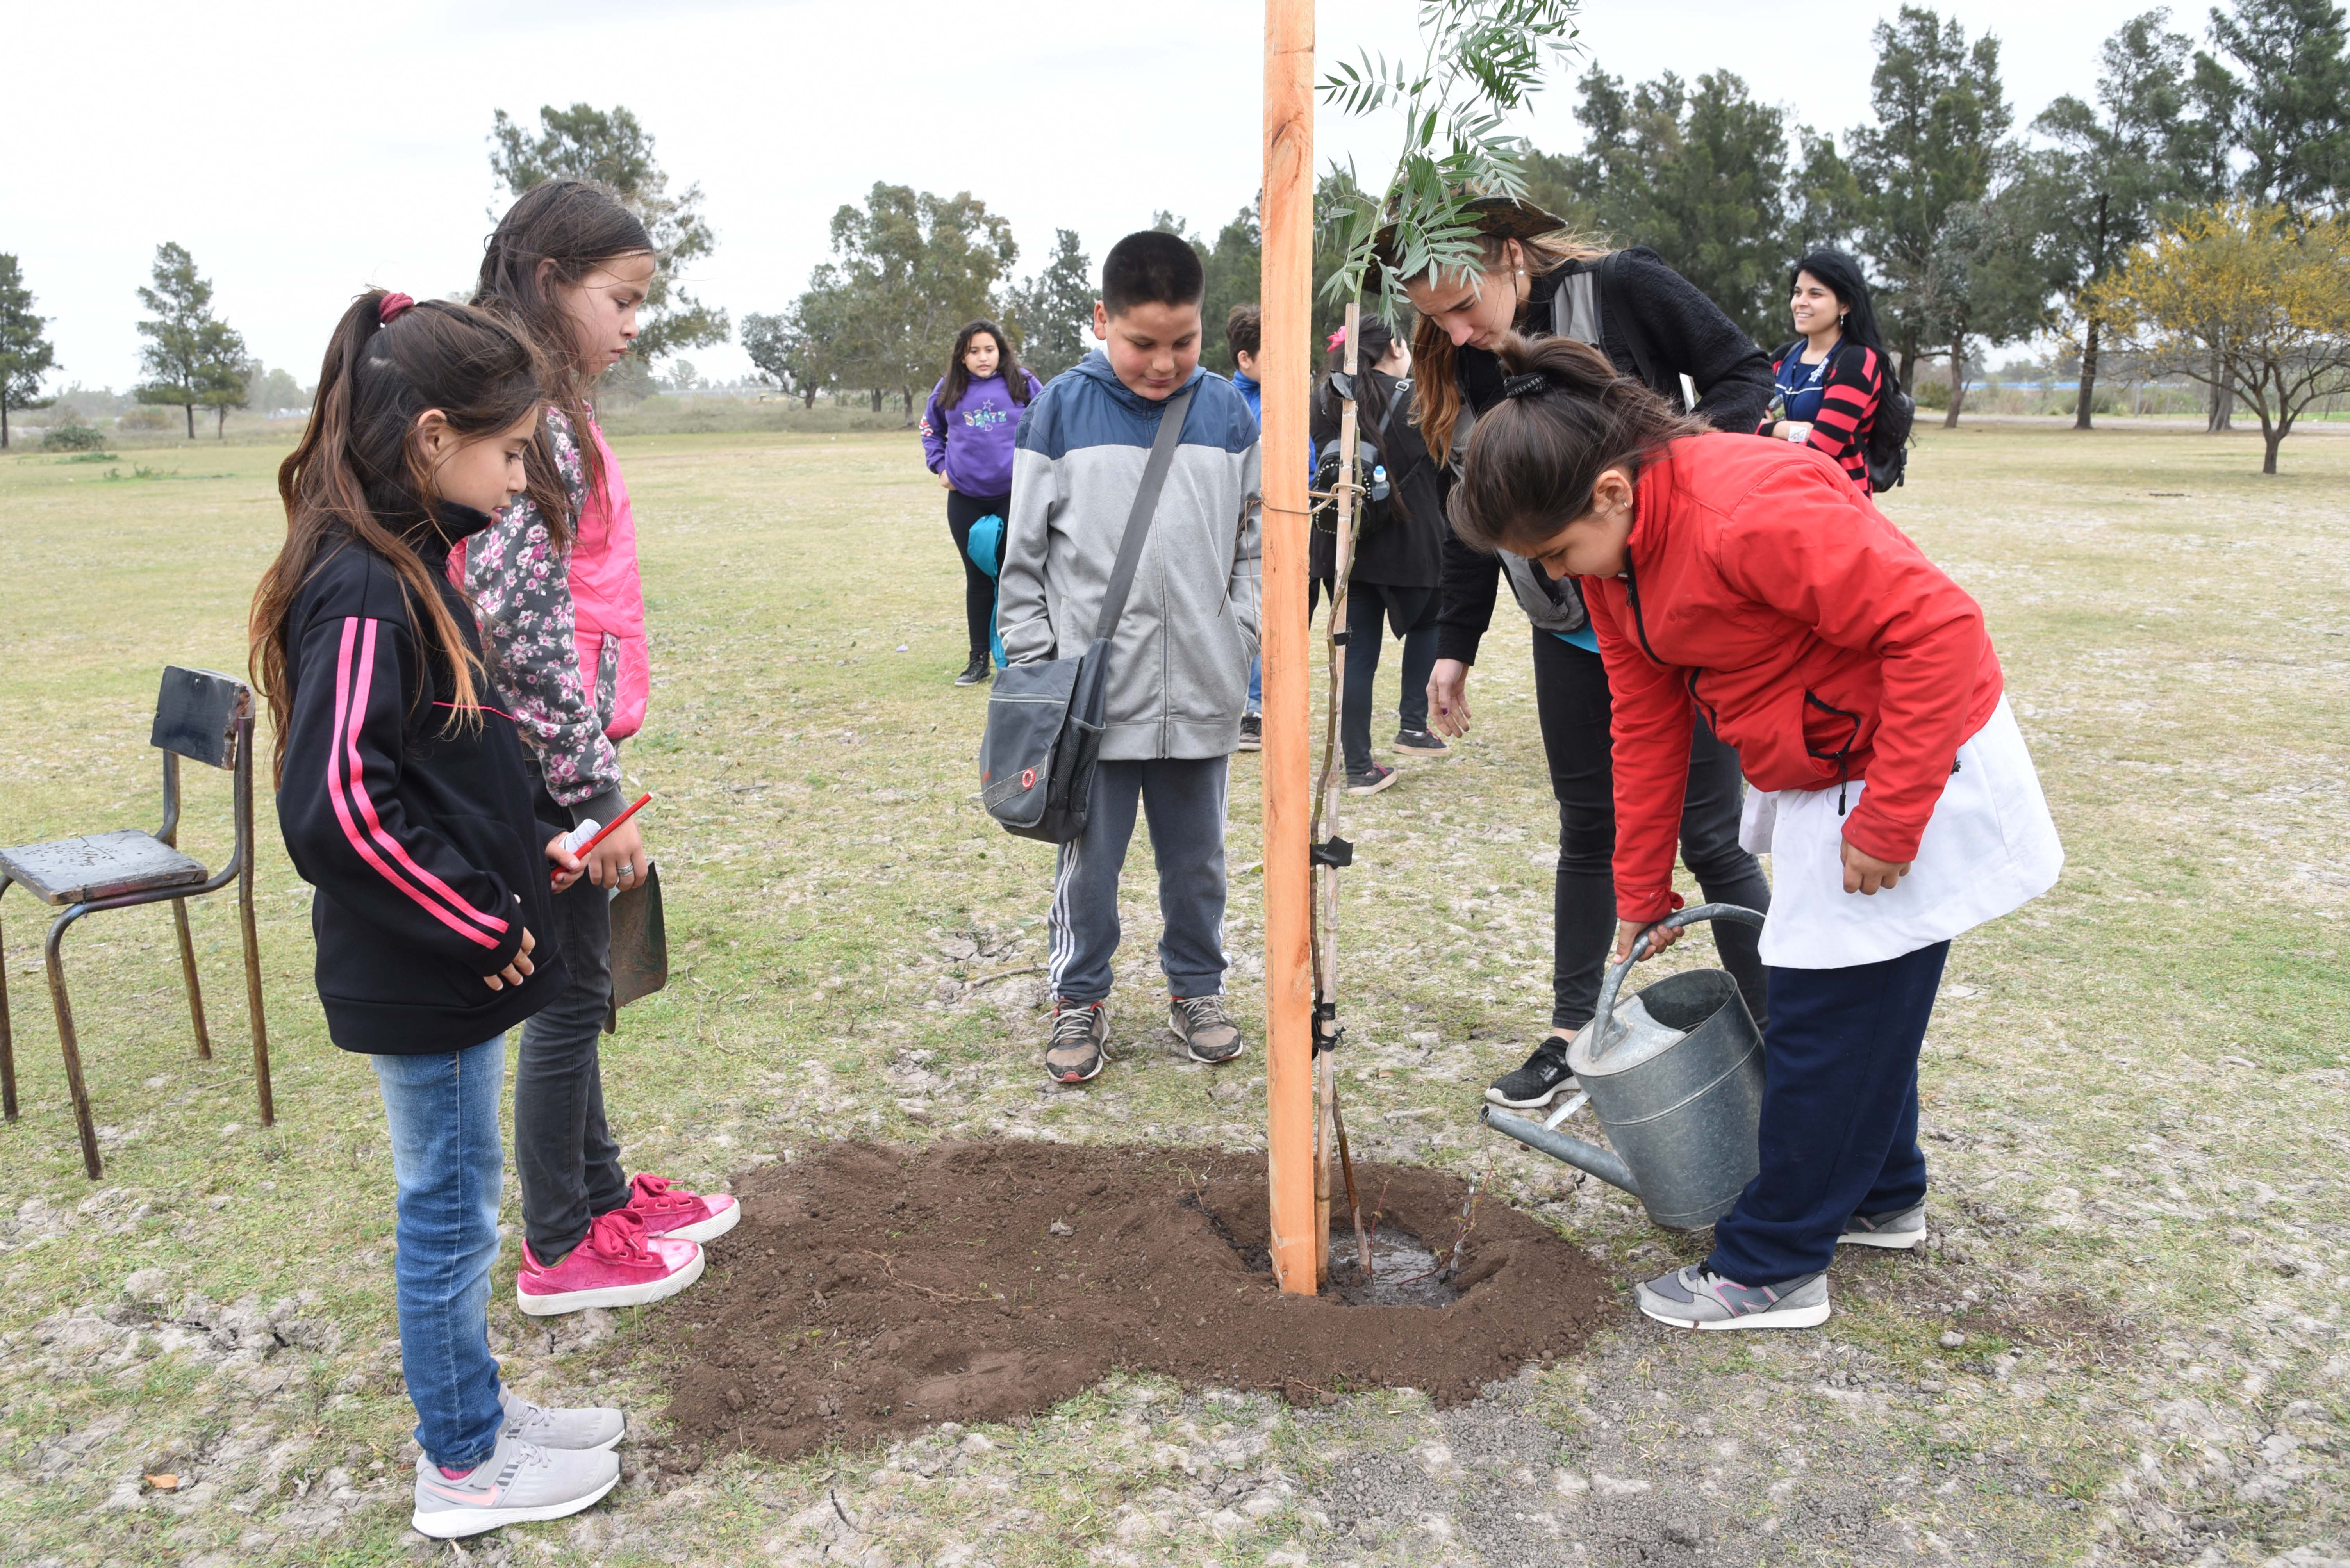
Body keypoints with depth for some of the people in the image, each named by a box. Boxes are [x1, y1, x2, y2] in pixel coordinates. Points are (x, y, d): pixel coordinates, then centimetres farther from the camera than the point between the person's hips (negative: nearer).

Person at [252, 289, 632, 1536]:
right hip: (423, 979, -9)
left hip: (452, 965, 9)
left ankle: (472, 1412, 39)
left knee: (452, 1203, 21)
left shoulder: (404, 566, 6)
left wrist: (526, 846, 8)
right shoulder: (366, 594, -23)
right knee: (450, 1210, 7)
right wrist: (481, 928, -19)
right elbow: (334, 808, -28)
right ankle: (464, 1469, 26)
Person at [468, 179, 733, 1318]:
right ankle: (561, 1253, 19)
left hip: (555, 756, 10)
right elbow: (522, 619, -24)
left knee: (575, 987, 19)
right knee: (571, 993, 3)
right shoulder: (529, 418, -18)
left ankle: (602, 1194, 36)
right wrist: (596, 791, -20)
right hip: (546, 763, -10)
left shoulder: (548, 412, 14)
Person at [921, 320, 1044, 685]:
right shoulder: (948, 389, 5)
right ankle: (979, 659, 17)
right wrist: (940, 466, 8)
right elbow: (930, 430, 21)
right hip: (965, 500, 2)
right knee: (978, 579, 9)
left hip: (1014, 495, -2)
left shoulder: (1023, 384, -1)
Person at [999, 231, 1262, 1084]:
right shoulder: (1062, 409, -2)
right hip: (1093, 694, -2)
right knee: (1089, 862, 7)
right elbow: (1024, 554, 1)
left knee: (1197, 860, 14)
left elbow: (1256, 542, 11)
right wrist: (1033, 660, -1)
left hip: (1201, 694, 2)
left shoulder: (1227, 412, 4)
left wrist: (1240, 638, 1)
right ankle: (1080, 999, 25)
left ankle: (1196, 988, 33)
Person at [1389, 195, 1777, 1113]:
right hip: (1571, 633, 5)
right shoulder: (1462, 367, 3)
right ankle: (1572, 1038, 24)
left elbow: (1747, 374, -5)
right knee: (1587, 833, 13)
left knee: (1709, 839, 0)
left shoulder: (1623, 292, -13)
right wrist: (1454, 648, 11)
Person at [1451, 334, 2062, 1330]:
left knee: (1826, 1015, -2)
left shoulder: (1751, 515, -33)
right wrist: (1641, 893, 9)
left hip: (1914, 765, -9)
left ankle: (1772, 1268, 12)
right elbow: (1646, 723, 5)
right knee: (1862, 998, 21)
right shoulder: (1612, 554, -3)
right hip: (1816, 779, 9)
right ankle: (1879, 1198, 41)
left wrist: (1887, 820, -26)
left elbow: (1938, 627, -31)